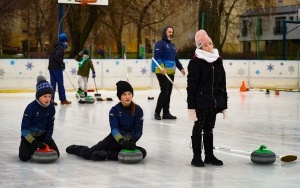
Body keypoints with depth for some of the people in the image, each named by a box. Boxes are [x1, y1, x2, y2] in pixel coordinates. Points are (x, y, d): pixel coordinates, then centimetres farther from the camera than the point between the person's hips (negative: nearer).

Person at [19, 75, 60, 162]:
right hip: (29, 135, -4)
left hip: (43, 134, 4)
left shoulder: (51, 108, -9)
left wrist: (47, 140, -11)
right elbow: (24, 128, -22)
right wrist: (33, 142, -29)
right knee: (24, 157, -22)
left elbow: (50, 126, 1)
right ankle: (33, 148, 13)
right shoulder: (31, 107, -24)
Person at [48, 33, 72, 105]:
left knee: (53, 83, 8)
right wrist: (62, 63, -15)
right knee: (60, 84, -1)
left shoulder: (55, 47, 18)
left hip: (51, 67, 9)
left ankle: (51, 99, 4)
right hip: (57, 68, -9)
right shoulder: (60, 48, -12)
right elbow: (57, 56, -27)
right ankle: (63, 100, 5)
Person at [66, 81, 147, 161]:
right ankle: (76, 148, 24)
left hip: (128, 142, 1)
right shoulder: (114, 110, -8)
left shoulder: (138, 110, -5)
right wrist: (122, 141, -39)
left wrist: (132, 141, -29)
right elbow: (114, 129, -21)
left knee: (142, 153, -31)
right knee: (89, 154, -17)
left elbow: (138, 130, -8)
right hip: (115, 139, -1)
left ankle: (107, 154, -24)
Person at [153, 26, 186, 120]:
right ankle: (157, 112, -4)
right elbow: (157, 57, -16)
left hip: (171, 72, 8)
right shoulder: (160, 44, -6)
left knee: (168, 93, 7)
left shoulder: (172, 45, 19)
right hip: (162, 72, -8)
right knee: (164, 91, -13)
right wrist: (162, 67, -28)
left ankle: (166, 112, 12)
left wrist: (181, 68, 16)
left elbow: (176, 59, 25)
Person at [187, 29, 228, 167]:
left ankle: (209, 156, 23)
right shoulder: (195, 62, -9)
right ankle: (196, 157, 12)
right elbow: (191, 86, -11)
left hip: (215, 102, 5)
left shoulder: (218, 61, 9)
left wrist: (224, 104, 11)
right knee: (198, 128, 4)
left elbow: (222, 83, 12)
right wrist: (191, 106, -15)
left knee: (209, 129, 14)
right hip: (201, 102, -5)